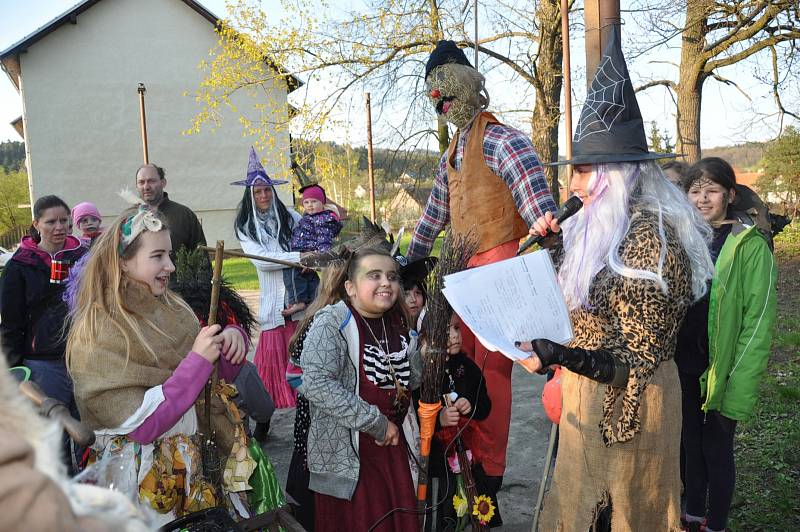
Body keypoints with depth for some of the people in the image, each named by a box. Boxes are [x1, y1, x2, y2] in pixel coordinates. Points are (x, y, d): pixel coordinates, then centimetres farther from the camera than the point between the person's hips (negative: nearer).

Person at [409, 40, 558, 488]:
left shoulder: (500, 140, -10)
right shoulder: (452, 154, 19)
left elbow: (539, 205, -22)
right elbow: (435, 214, 28)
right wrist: (410, 259, 32)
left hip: (500, 267, -9)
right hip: (465, 269, 9)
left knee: (491, 367, -5)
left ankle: (488, 470, 8)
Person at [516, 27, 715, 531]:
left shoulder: (649, 243, -23)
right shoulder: (599, 229, 4)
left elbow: (640, 362, -22)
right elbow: (580, 303, 11)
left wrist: (564, 356, -34)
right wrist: (552, 245, 0)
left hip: (623, 404, -8)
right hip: (590, 395, 8)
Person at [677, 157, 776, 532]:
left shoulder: (751, 246, -11)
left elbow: (759, 321, -13)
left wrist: (741, 387, -17)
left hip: (720, 371, -4)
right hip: (682, 366, 5)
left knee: (717, 451, 9)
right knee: (690, 444, 18)